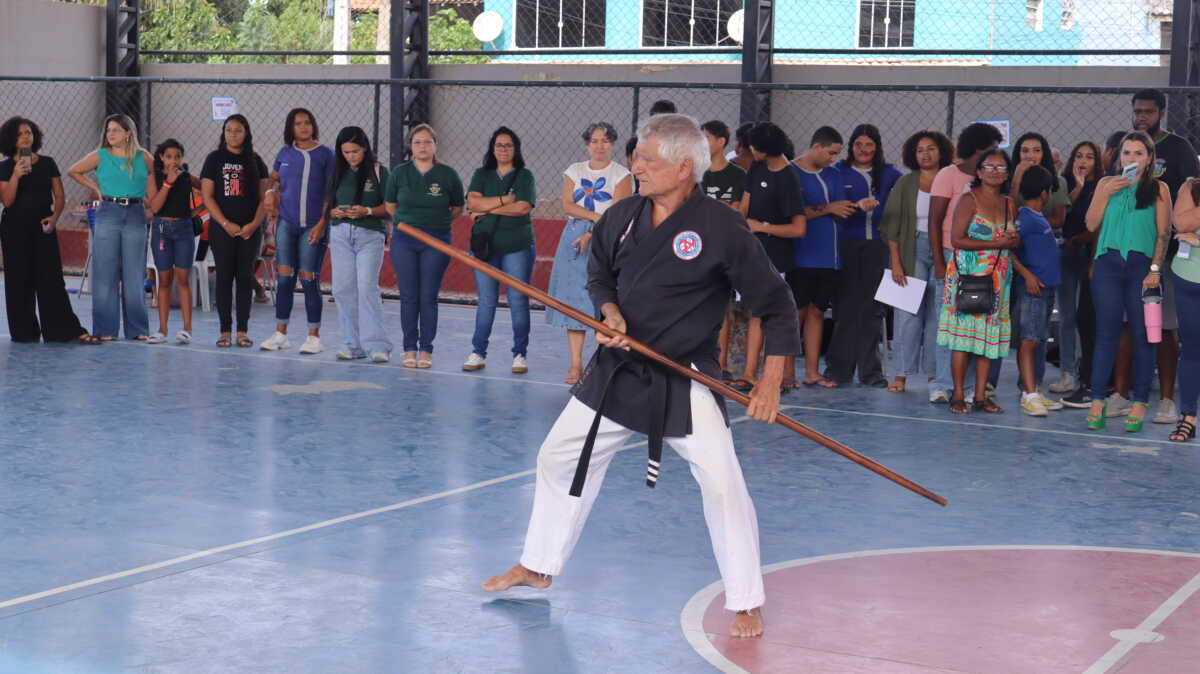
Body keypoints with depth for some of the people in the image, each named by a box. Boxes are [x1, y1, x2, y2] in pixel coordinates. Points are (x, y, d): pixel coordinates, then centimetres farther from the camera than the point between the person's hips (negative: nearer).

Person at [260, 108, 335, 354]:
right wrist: (270, 192, 4)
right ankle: (280, 334, 8)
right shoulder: (285, 153, 10)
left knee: (309, 279, -3)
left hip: (313, 225, -3)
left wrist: (322, 224, -10)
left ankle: (313, 336, 6)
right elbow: (272, 178, 27)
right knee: (284, 277, 1)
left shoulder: (326, 154, -2)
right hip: (286, 223, 3)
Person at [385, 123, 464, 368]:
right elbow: (390, 205, 14)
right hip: (404, 240, 1)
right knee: (408, 297, 2)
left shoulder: (448, 175, -1)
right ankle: (410, 349, 11)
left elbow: (458, 208, 11)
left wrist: (438, 222, 6)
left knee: (428, 297, 0)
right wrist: (406, 221, 8)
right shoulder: (400, 173, 1)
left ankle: (426, 350, 7)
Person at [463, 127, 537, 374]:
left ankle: (520, 355, 4)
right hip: (485, 244, 2)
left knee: (518, 300, -2)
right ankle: (478, 353, 6)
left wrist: (487, 210, -6)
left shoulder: (524, 176, 5)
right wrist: (505, 200, -10)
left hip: (518, 246, -2)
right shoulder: (481, 175, 12)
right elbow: (473, 202, -4)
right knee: (486, 301, 1)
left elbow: (523, 207, -11)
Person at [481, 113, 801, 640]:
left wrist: (771, 382, -14)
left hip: (687, 380, -5)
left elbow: (776, 306, -10)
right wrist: (610, 313, -6)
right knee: (559, 458, 12)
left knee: (722, 483, -13)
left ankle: (745, 604, 6)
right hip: (618, 370, 5)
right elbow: (599, 276, 16)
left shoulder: (722, 227, -16)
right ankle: (537, 567, 33)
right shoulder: (622, 217, -1)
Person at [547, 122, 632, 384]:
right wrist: (596, 216, -10)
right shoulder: (574, 171, 15)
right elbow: (567, 205, 3)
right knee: (573, 299, -1)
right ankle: (576, 364, 0)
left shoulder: (621, 175, 3)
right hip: (574, 239, 3)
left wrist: (592, 235, -16)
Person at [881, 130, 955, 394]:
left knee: (938, 314, 1)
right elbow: (891, 225, 2)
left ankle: (934, 373, 8)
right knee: (908, 312, -4)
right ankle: (901, 374, -1)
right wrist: (895, 261, -6)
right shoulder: (905, 184, 5)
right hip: (912, 250, 0)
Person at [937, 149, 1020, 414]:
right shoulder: (969, 200, -4)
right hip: (968, 275, -6)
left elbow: (1013, 239, 25)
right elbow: (956, 239, -13)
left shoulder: (1009, 204, 14)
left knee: (989, 336, 4)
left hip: (997, 278, 6)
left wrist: (1014, 242, -1)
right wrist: (997, 244, -14)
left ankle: (981, 396, 8)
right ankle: (958, 395, -1)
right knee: (963, 334, -6)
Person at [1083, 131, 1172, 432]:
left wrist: (1155, 269, -9)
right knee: (1106, 332, 0)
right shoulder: (1107, 183, 11)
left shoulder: (1159, 189, 4)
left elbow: (1164, 233, 0)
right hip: (1108, 264, 2)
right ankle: (1097, 402, 3)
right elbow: (1091, 224, 6)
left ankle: (1140, 403, 6)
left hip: (1142, 266, -1)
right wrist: (1106, 193, -6)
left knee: (1142, 335, 1)